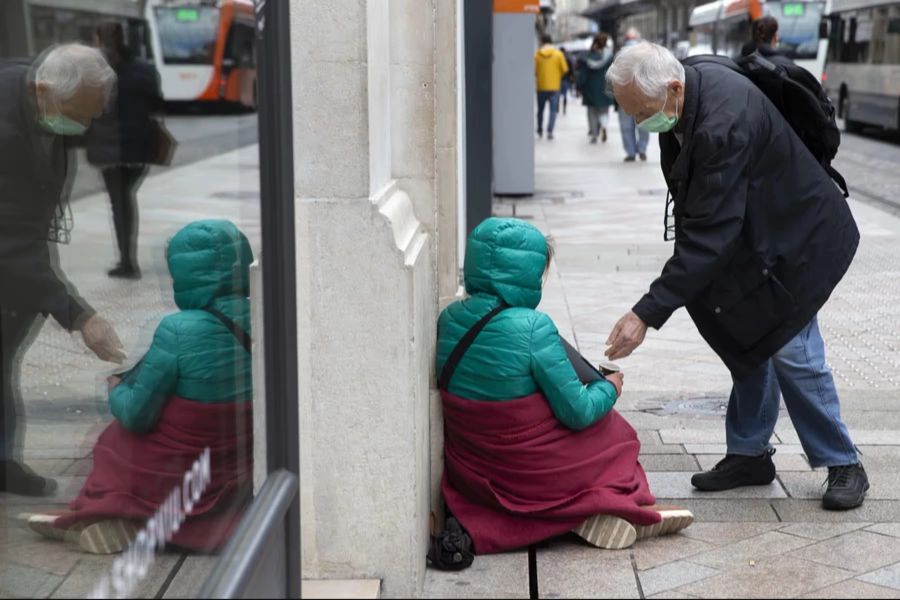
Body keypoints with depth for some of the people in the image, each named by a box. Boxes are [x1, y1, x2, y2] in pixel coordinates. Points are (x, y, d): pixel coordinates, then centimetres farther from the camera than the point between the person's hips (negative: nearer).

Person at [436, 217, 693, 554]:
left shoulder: (449, 318, -5)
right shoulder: (532, 327, -24)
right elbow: (577, 412, -18)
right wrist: (609, 388, 3)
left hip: (470, 475, 6)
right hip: (533, 475, -6)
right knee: (615, 430, 22)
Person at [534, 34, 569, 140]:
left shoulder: (537, 54, -4)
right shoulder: (558, 54, -4)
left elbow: (534, 71, -4)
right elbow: (565, 70, -3)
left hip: (541, 86, 1)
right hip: (554, 86, -1)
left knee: (540, 109, 16)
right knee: (553, 110, 1)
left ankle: (540, 131, 26)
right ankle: (549, 130, -15)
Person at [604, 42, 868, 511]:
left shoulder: (724, 125, -37)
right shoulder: (693, 84, -8)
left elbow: (709, 234, -38)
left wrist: (647, 314, -39)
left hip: (793, 238, -9)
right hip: (752, 235, 9)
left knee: (791, 351, -5)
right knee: (749, 344, 14)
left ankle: (843, 466, 11)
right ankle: (749, 455, 25)